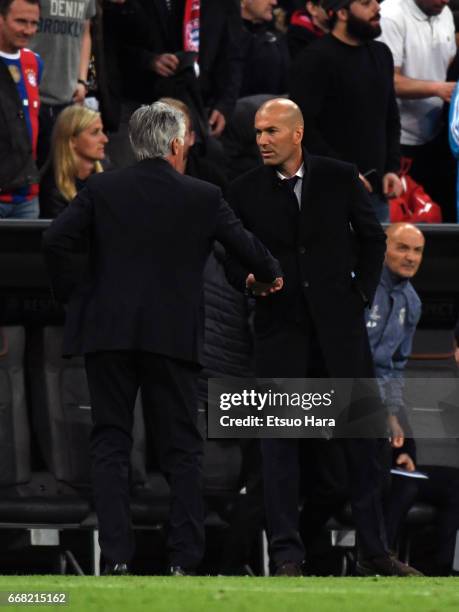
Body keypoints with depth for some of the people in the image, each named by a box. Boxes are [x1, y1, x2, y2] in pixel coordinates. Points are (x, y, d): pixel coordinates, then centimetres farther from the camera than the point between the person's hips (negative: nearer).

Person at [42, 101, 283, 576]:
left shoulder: (102, 190, 1)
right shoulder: (203, 198, 0)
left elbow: (56, 240, -8)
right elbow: (245, 246, 8)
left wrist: (71, 293, 6)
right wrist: (270, 275, 30)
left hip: (107, 332, 0)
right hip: (173, 337, 0)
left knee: (110, 447, 4)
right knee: (181, 449, 8)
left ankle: (116, 558, -5)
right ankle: (185, 560, 3)